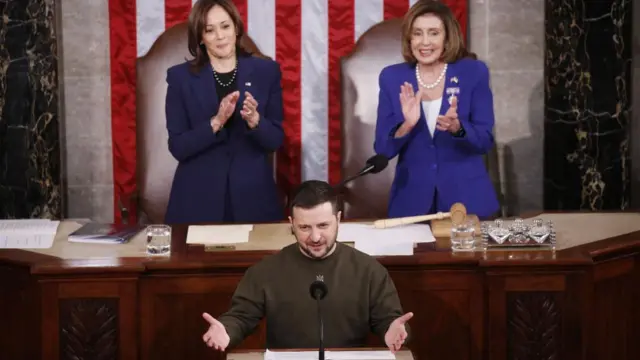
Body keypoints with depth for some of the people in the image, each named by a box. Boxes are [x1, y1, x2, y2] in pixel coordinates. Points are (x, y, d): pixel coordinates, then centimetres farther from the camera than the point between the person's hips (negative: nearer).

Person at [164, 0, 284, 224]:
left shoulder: (266, 71, 2)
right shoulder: (180, 76, -1)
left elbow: (276, 140, 1)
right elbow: (177, 147, -5)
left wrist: (254, 119, -19)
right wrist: (216, 122, -20)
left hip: (253, 196, 1)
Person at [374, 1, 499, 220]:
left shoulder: (473, 72, -3)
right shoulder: (392, 77, 0)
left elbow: (486, 141, -5)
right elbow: (382, 149, -2)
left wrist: (457, 127, -24)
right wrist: (407, 125, -21)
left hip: (466, 198, -1)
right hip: (412, 201, 1)